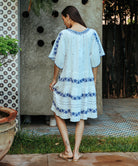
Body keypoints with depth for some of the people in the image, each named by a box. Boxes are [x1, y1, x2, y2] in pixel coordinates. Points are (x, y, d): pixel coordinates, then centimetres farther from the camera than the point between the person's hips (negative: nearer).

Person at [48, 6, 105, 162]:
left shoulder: (64, 34, -11)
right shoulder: (92, 33, -2)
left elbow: (59, 61, -9)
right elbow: (95, 60, 1)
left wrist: (54, 79, 5)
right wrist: (94, 79, 12)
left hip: (67, 80, -3)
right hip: (86, 80, 3)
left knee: (59, 114, 14)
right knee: (81, 117, 15)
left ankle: (68, 150, 11)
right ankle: (76, 152, 16)